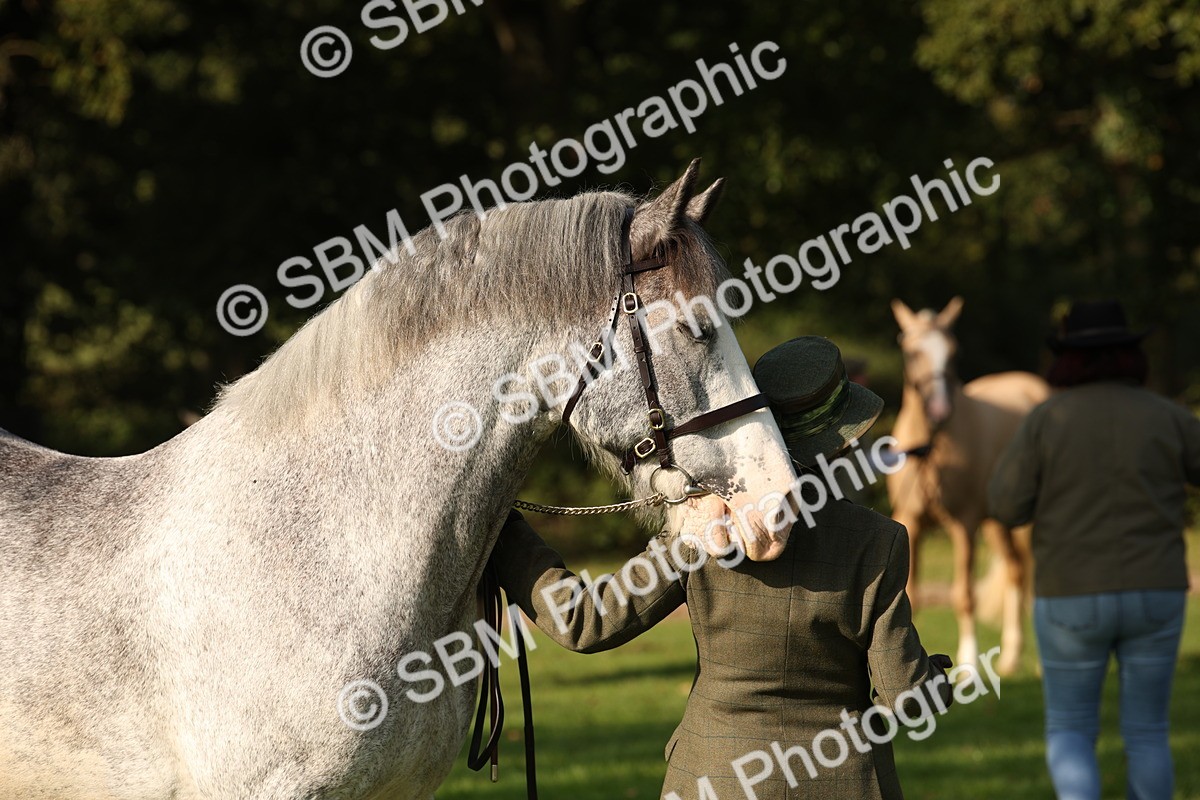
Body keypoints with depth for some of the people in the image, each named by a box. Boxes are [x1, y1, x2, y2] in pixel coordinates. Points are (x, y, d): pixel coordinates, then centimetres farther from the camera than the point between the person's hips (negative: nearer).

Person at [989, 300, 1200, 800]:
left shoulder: (1046, 420, -5)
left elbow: (1007, 507, -6)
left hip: (1073, 600, -1)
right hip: (1151, 595, 1)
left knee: (1069, 734, 10)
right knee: (1146, 733, 15)